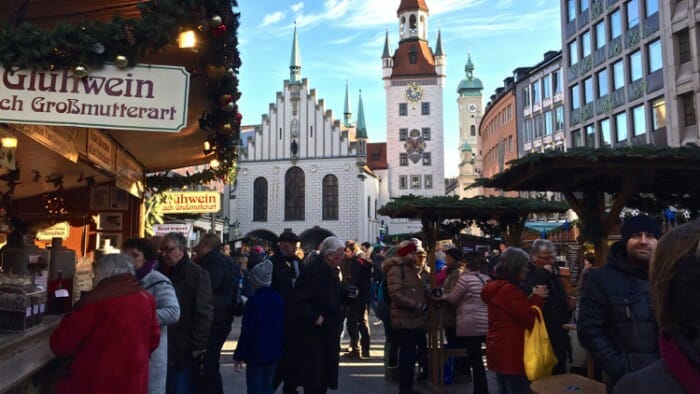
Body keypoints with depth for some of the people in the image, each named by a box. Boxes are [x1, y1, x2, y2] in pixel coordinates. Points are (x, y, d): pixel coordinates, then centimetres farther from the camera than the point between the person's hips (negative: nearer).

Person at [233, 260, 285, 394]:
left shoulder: (253, 301, -15)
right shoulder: (279, 299, 3)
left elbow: (247, 331, -14)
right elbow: (283, 327, 9)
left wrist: (239, 355, -7)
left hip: (256, 352, -5)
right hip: (275, 351, 5)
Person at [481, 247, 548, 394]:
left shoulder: (497, 287, 11)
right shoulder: (509, 290, -20)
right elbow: (528, 320, -18)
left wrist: (532, 298, 7)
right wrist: (537, 298, -7)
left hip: (500, 351, 10)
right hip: (511, 353, -10)